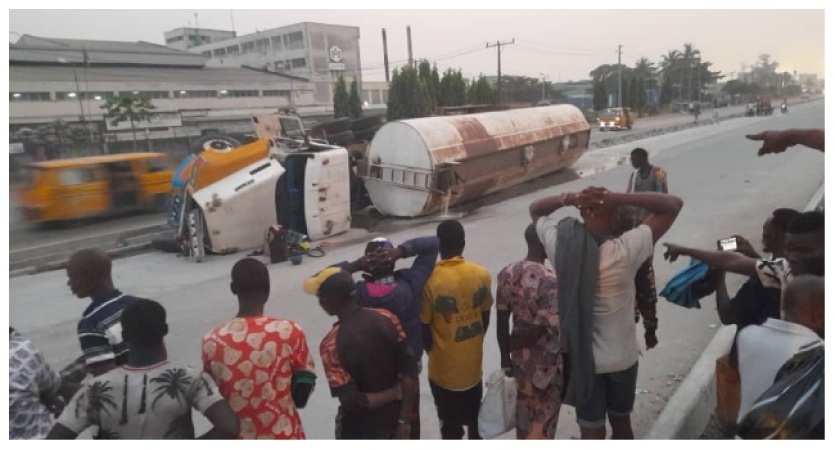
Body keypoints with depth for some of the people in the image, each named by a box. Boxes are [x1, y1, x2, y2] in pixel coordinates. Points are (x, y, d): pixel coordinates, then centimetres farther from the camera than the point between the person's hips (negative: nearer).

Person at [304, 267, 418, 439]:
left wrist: (396, 393, -14)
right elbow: (409, 370, -12)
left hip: (361, 428, -5)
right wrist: (404, 420, -6)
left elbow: (353, 402, -28)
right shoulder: (387, 318, -13)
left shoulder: (332, 345, -28)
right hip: (394, 416, 5)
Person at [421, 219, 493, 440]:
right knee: (474, 418, 24)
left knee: (450, 425, 14)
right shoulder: (481, 274, -9)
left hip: (444, 368, -3)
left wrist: (433, 352, 6)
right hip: (473, 364, 4)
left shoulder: (430, 279, -21)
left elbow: (424, 328, -13)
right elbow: (486, 318, 2)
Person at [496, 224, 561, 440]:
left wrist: (505, 356, 4)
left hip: (520, 358, 6)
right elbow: (539, 329, -24)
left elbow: (501, 322, -4)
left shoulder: (506, 274, -7)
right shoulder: (550, 280, -26)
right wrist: (511, 344, -8)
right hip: (546, 364, -6)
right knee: (543, 418, 15)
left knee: (525, 412, 25)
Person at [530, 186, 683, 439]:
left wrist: (568, 198, -15)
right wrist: (617, 198, -26)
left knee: (591, 433, 13)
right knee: (621, 422, 24)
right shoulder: (624, 251, -25)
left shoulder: (560, 245, -16)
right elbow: (673, 205, -17)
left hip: (580, 358, 2)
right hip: (621, 357, -1)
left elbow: (535, 209, 4)